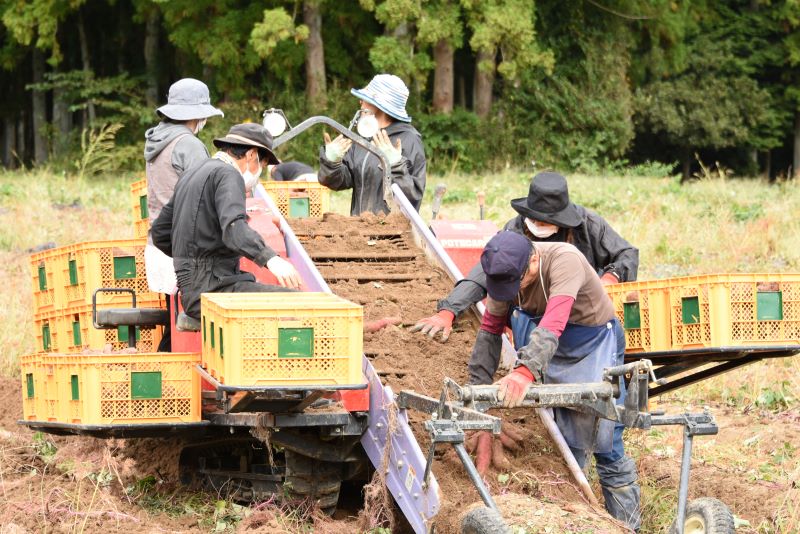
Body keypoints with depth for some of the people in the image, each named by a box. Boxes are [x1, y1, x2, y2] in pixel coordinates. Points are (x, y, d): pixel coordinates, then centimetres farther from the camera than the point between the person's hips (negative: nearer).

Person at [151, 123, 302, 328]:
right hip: (212, 287, -9)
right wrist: (270, 259, -36)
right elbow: (234, 227, -25)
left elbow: (159, 232, 26)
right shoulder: (227, 174, -7)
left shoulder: (191, 176, 21)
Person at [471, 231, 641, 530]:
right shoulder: (507, 270, -13)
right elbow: (490, 329, -3)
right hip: (552, 352, 5)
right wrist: (477, 386, -8)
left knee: (606, 446, -7)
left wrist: (526, 371, -58)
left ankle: (626, 526, 3)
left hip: (595, 345, -5)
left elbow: (554, 323, -45)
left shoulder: (564, 261, -32)